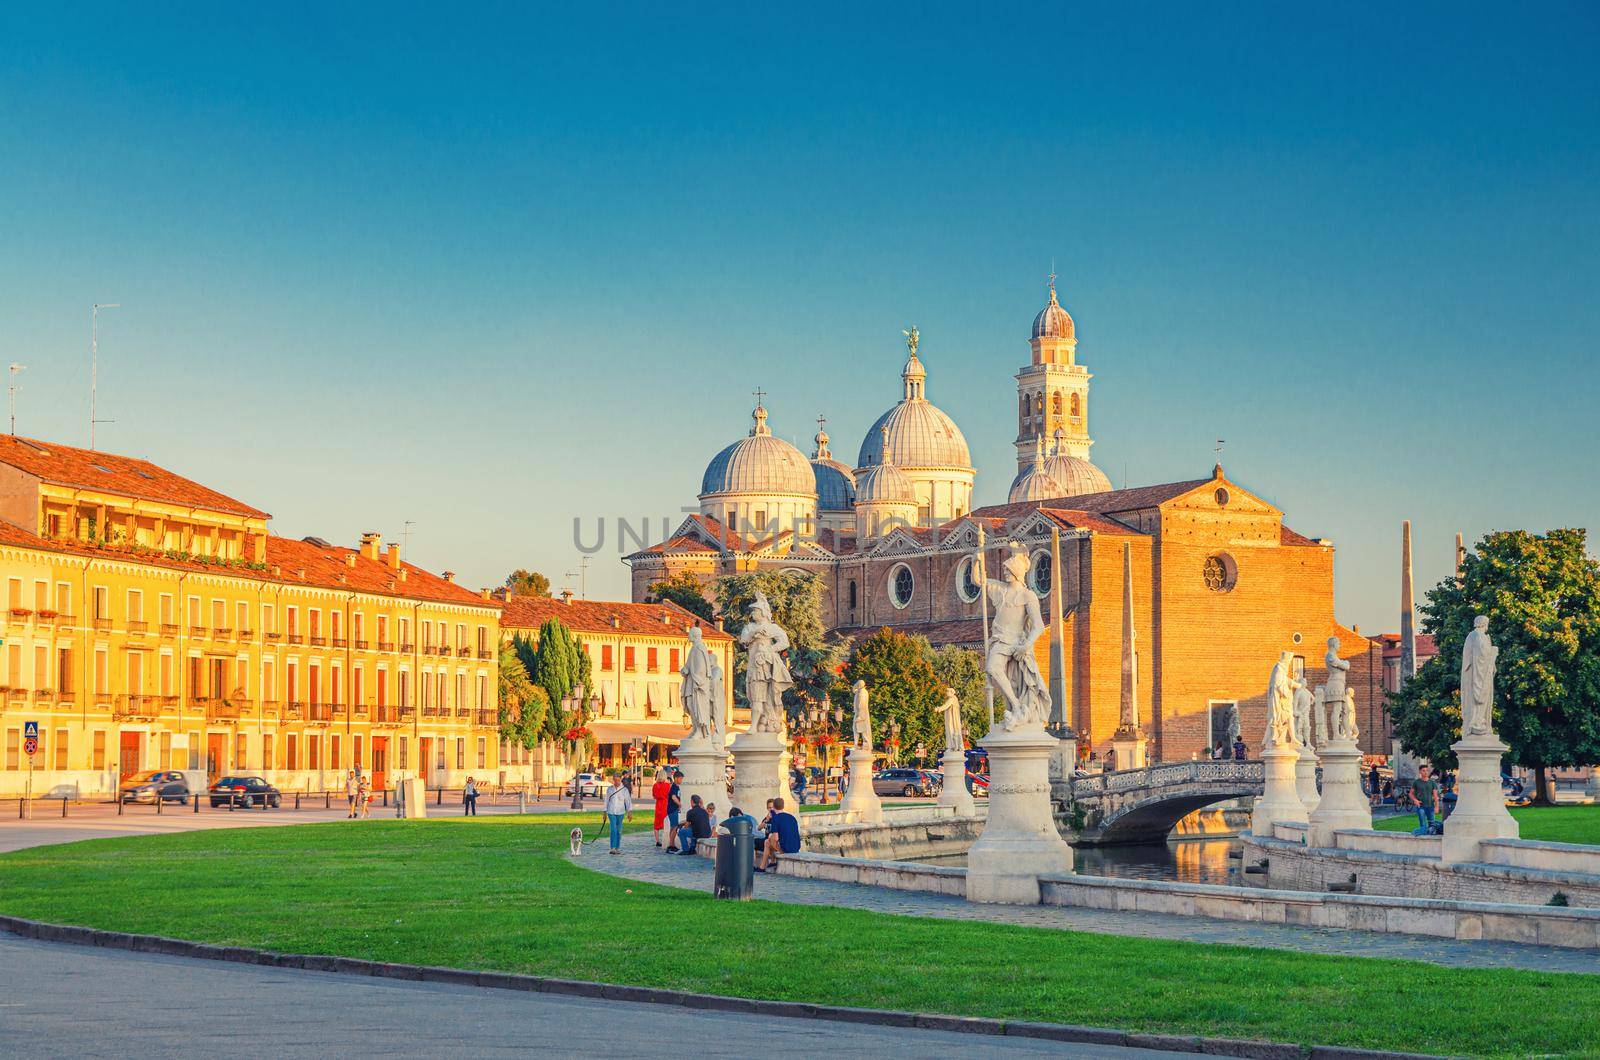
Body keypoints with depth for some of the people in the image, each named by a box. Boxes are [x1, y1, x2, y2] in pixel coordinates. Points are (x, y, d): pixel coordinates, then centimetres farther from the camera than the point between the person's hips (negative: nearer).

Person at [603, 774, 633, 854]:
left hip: (620, 812, 1)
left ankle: (618, 848, 14)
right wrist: (605, 813, 12)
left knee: (619, 831, 5)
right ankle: (612, 848, -15)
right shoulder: (609, 789, 5)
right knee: (613, 830, -12)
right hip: (611, 812, -1)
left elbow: (628, 801, -2)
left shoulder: (624, 790, 1)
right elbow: (606, 801, 11)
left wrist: (630, 812, -12)